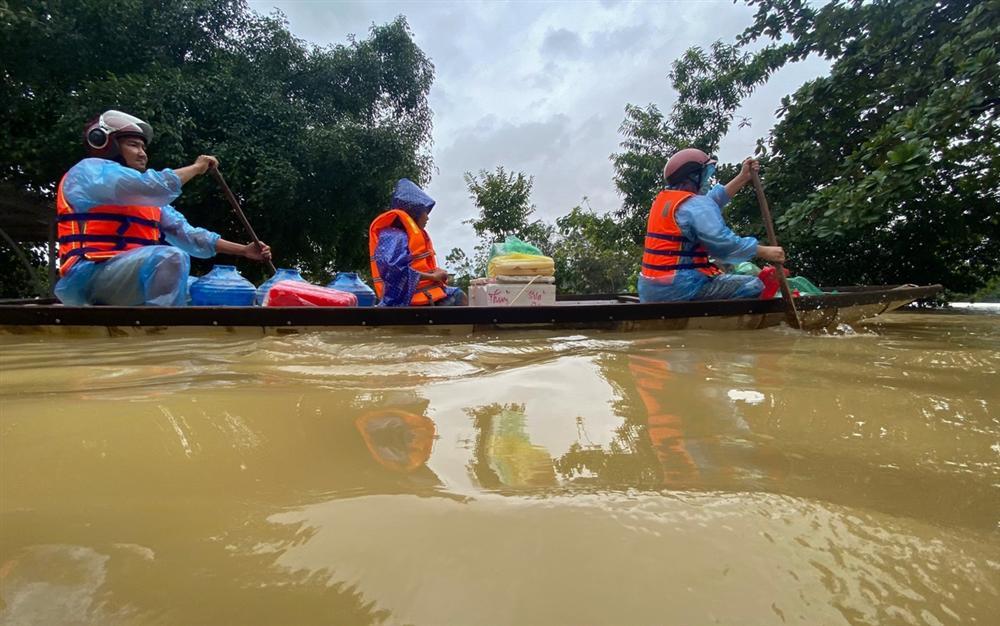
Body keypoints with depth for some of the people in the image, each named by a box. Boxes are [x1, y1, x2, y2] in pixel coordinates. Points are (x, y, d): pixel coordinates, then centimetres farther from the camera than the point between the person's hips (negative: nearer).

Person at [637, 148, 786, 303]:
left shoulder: (664, 199, 15)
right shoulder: (696, 204, -12)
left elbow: (710, 201, 22)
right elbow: (724, 242, -19)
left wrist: (742, 178, 23)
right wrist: (764, 252, -8)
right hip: (678, 287, -9)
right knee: (753, 286, -7)